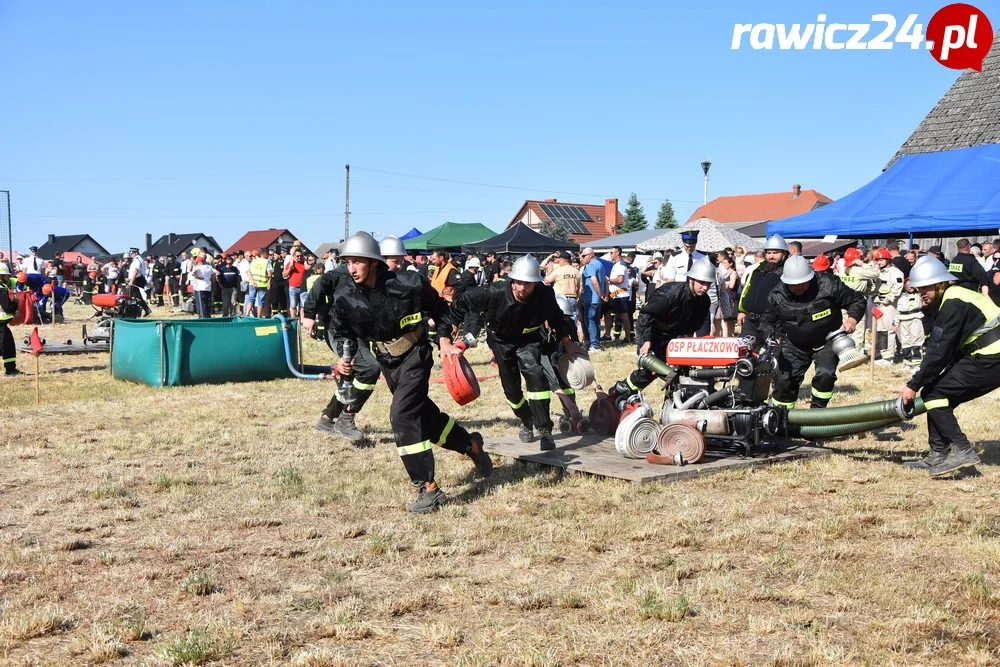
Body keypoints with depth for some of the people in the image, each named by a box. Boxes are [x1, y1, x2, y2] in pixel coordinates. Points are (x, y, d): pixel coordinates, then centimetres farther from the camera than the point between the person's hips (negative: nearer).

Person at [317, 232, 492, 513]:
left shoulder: (407, 284, -22)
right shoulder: (344, 295, -12)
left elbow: (439, 308, -3)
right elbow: (341, 331, 5)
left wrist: (445, 341, -7)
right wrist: (344, 358, -11)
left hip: (414, 355, -6)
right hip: (386, 362, 6)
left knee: (402, 415, -18)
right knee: (423, 412, 15)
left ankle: (428, 489, -10)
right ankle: (471, 444, 40)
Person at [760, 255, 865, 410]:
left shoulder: (828, 285, -19)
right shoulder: (777, 295, -11)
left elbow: (857, 300, -7)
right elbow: (767, 321, 4)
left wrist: (852, 319, -26)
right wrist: (771, 338, -16)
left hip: (827, 341, -2)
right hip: (794, 344, 2)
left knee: (825, 374, -21)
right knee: (783, 378, -5)